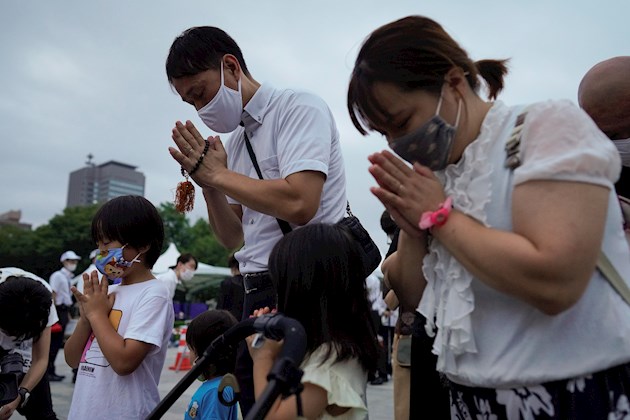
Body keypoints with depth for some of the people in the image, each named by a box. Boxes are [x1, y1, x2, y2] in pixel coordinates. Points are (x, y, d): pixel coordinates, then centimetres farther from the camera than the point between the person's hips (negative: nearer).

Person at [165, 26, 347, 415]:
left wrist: (218, 174, -11)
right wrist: (207, 182, -2)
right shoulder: (234, 141, 14)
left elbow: (298, 204, -24)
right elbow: (234, 239, 15)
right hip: (258, 294, 8)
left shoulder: (299, 108, -7)